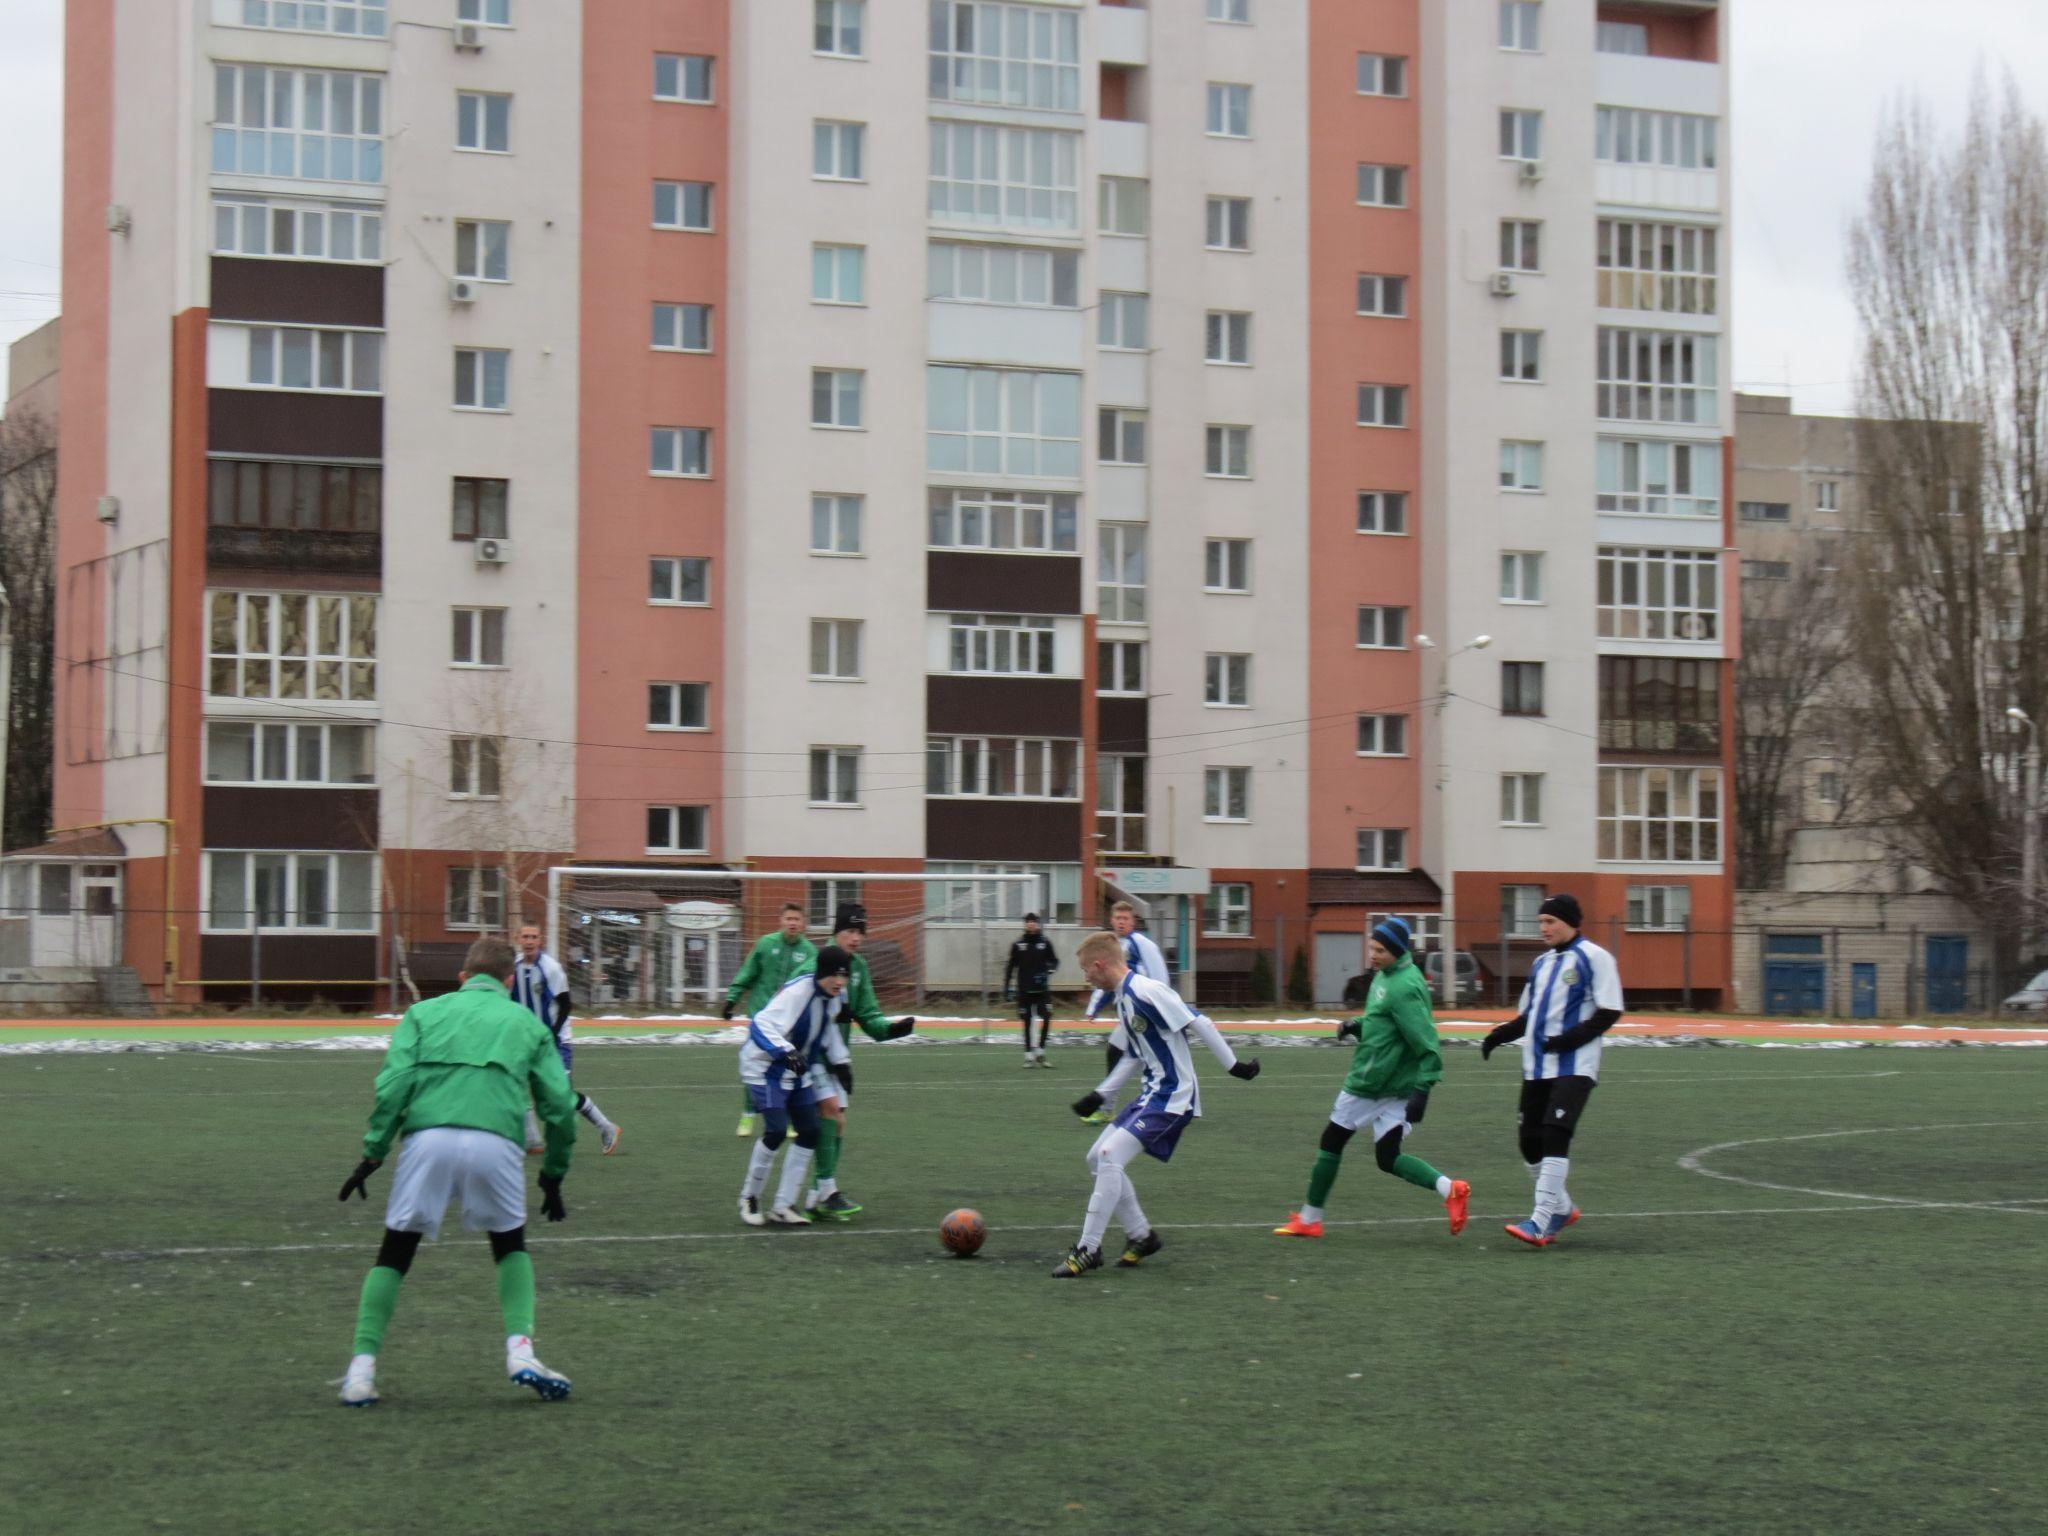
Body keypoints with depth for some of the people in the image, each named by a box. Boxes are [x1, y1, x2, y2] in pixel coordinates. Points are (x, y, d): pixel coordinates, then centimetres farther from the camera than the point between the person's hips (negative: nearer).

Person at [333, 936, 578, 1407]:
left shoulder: (424, 1012, 21)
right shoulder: (526, 1023, 23)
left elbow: (394, 1082, 6)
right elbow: (561, 1104, 17)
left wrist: (373, 1153, 6)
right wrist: (554, 1175, 26)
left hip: (428, 1138, 0)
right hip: (496, 1142, 0)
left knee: (394, 1253, 14)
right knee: (511, 1247, 24)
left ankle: (361, 1370, 5)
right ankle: (520, 1352, 7)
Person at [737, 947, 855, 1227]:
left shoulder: (833, 996, -1)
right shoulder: (797, 991, -28)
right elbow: (761, 1024, -38)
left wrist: (840, 1060, 17)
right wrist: (787, 1051, -51)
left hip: (796, 1073, 8)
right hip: (764, 1068, -8)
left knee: (810, 1134, 1)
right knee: (776, 1131, -18)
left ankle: (783, 1206, 8)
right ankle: (749, 1198, 4)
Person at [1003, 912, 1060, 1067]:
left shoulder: (1045, 943, 3)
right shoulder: (1018, 945, 4)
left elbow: (1054, 961, 6)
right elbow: (1011, 967, 8)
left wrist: (1049, 970, -14)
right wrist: (1007, 986, 4)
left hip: (1042, 989, 0)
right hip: (1024, 990, 0)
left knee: (1047, 1019, -10)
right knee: (1027, 1023, 2)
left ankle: (1040, 1054, 5)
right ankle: (1029, 1056, 10)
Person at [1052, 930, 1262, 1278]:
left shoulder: (1146, 991, -17)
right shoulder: (1123, 997, 14)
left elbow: (1197, 1023, -18)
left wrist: (1233, 1064, -17)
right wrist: (1100, 1094, 19)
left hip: (1172, 1095, -11)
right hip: (1154, 1093, 11)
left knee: (1109, 1155, -20)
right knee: (1098, 1158, 13)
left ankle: (1088, 1250, -16)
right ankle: (1141, 1236, 21)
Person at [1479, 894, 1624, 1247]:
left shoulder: (1593, 958, -5)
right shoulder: (1542, 963, 18)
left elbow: (1609, 1013, -9)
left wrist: (1571, 1038, -20)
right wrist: (1500, 1036, 5)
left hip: (1574, 1067, -8)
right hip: (1536, 1067, 8)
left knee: (1555, 1136, -18)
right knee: (1530, 1139, 6)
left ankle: (1541, 1222, -19)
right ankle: (1561, 1208, 25)